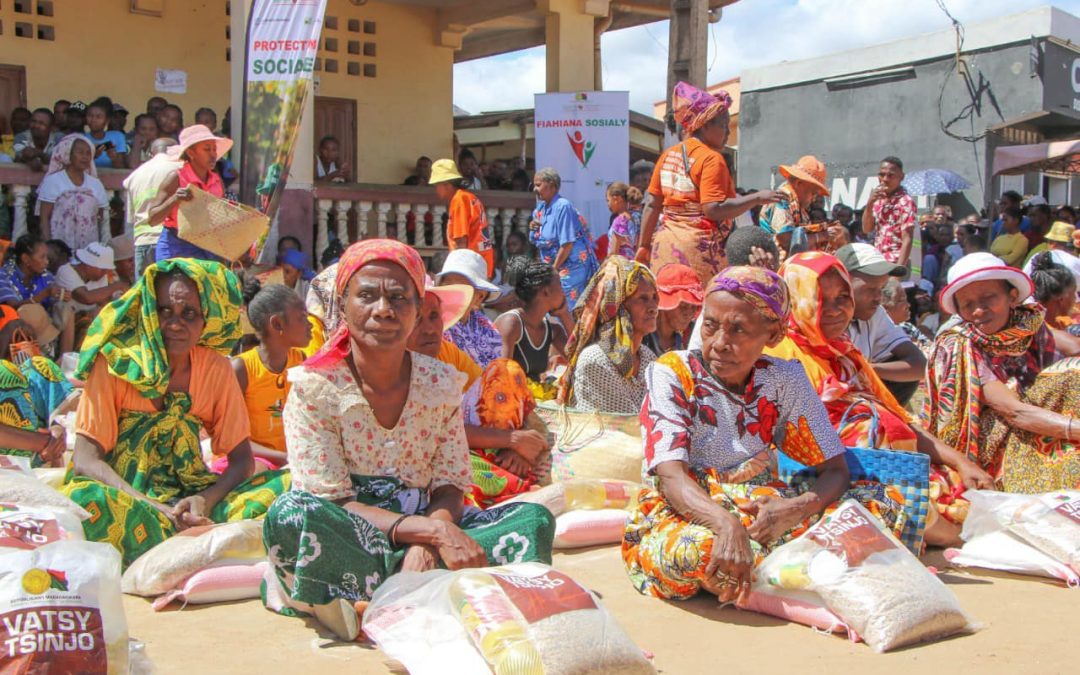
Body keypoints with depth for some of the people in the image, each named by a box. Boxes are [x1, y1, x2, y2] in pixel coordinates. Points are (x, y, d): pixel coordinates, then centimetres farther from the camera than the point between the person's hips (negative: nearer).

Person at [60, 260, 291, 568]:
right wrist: (159, 510, -27)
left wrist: (205, 500, -20)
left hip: (190, 499, 3)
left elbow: (241, 458, 2)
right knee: (82, 497, -37)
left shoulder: (215, 367, 2)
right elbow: (85, 459, -14)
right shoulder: (114, 362, -7)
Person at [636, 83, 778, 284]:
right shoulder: (711, 158, -9)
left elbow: (652, 205, 13)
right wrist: (757, 198, -12)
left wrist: (644, 245, 18)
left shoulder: (669, 155, 12)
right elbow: (713, 209, -18)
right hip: (698, 248, -8)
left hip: (665, 245, 8)